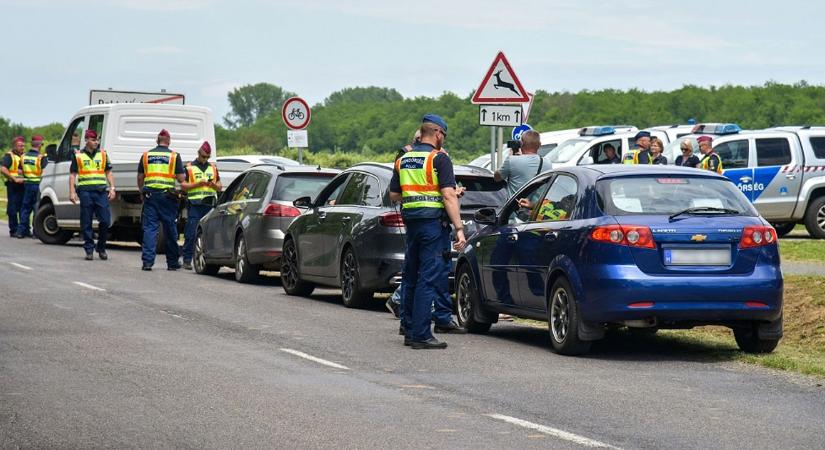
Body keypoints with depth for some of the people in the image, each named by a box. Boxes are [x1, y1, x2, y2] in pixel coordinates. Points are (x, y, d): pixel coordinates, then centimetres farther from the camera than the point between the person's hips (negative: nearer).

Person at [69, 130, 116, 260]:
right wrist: (72, 192, -2)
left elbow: (108, 172, 17)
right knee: (86, 223, 0)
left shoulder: (102, 154, 15)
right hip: (85, 192, -1)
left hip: (101, 191, 1)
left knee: (105, 220, -5)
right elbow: (72, 175, 8)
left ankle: (101, 248, 11)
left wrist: (112, 188, 5)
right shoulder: (78, 156, 9)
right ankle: (89, 250, 7)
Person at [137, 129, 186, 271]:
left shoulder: (146, 155, 7)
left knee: (150, 228, 1)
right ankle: (172, 262, 15)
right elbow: (181, 178, -2)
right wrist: (183, 174, 20)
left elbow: (140, 177, 10)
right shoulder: (174, 156, 0)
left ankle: (147, 261, -8)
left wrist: (142, 192, 24)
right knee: (170, 229, 7)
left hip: (150, 194, 2)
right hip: (167, 195, -2)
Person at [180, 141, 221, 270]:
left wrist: (213, 184, -3)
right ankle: (187, 260, -3)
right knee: (191, 233, -7)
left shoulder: (213, 167, 19)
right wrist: (198, 184, -12)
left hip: (210, 205, 3)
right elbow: (183, 185, 1)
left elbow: (219, 187, 20)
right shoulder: (189, 167, 8)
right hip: (195, 205, -3)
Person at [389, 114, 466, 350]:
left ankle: (410, 330, 19)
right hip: (433, 221, -7)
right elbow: (449, 196, -14)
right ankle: (420, 335, -10)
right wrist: (459, 228, -15)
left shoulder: (403, 160, 13)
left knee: (411, 277, 14)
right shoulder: (439, 158, -7)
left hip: (411, 221, 7)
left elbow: (394, 195, 16)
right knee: (429, 278, -7)